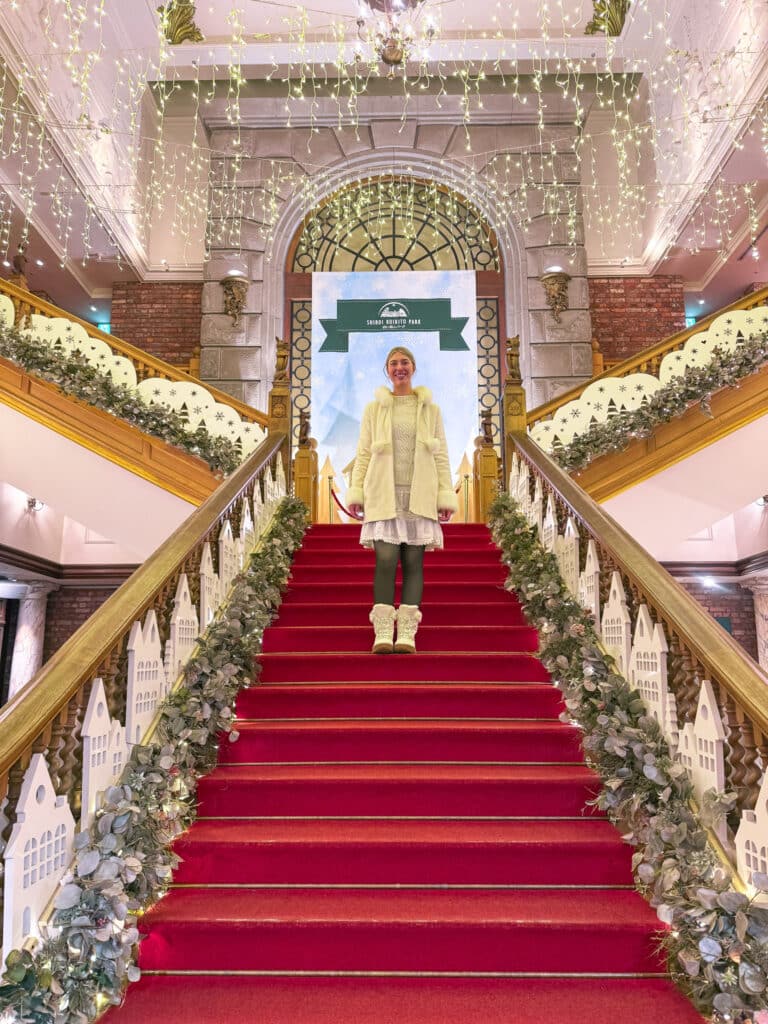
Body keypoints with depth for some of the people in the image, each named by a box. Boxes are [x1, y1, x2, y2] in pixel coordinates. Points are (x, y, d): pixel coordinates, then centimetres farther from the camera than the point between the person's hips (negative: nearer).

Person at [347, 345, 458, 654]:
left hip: (419, 496, 1)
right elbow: (363, 453, 9)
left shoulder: (430, 409, 13)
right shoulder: (374, 408, 12)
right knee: (385, 560, -9)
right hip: (384, 495, 0)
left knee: (413, 561, -2)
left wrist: (446, 497, 1)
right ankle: (383, 633, -9)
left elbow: (441, 455, 9)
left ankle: (407, 634, -1)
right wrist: (356, 493, 0)